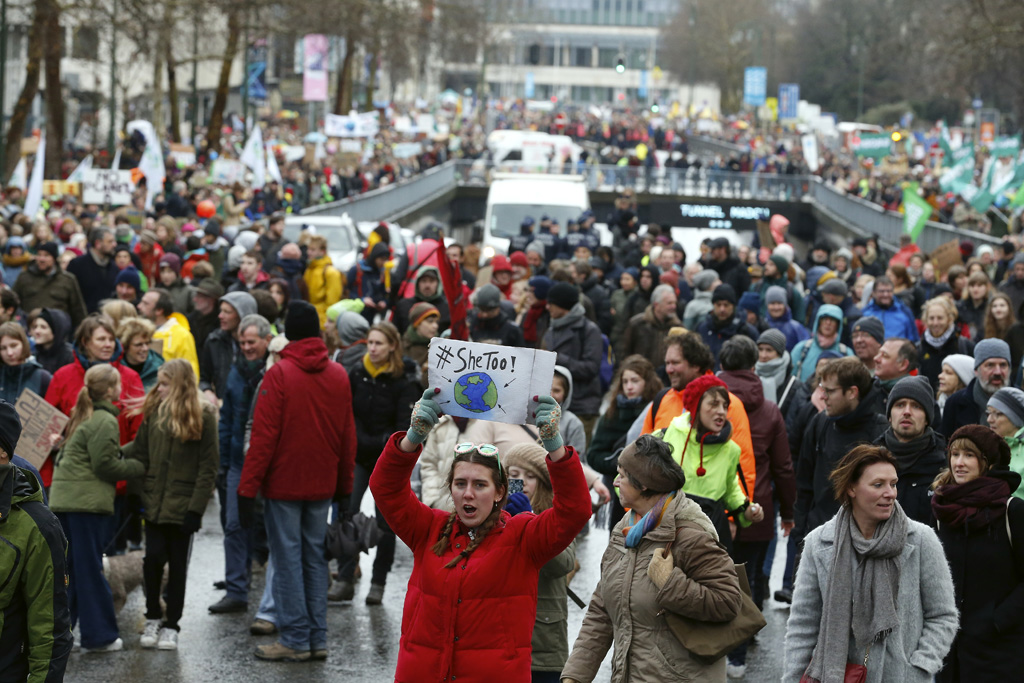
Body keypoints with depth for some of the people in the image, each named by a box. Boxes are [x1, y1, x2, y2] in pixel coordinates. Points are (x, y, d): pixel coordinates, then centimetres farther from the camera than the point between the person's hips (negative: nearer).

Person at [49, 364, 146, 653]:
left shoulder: (81, 416, 16)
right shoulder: (105, 421, -11)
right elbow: (105, 465, -14)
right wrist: (140, 467, -1)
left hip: (62, 499, 8)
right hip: (88, 502, -8)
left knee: (65, 569, 12)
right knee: (90, 570, -1)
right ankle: (99, 636, 6)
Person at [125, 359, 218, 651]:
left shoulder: (203, 416, -7)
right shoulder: (154, 411, 6)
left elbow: (208, 468, -7)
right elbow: (140, 451, 10)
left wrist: (196, 508, -12)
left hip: (183, 504, -3)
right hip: (155, 503, 3)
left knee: (177, 564, 5)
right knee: (153, 558, -1)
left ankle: (171, 625, 15)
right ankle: (153, 618, 17)